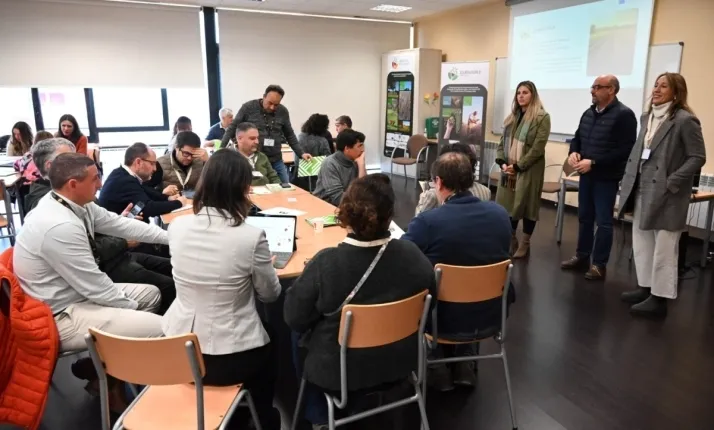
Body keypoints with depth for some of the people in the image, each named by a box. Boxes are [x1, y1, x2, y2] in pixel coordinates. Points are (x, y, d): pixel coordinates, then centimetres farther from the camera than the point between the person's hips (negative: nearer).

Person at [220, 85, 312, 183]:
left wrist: (301, 153, 6)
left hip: (276, 161, 3)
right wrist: (221, 149, -7)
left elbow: (290, 135, 12)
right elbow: (232, 128, 0)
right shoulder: (248, 107, -7)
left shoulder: (283, 112, 1)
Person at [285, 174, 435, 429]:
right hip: (399, 364, 4)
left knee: (299, 336, 28)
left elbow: (294, 319, -16)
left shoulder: (325, 263, -28)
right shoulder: (411, 254, -18)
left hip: (340, 372, -4)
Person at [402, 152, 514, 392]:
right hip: (491, 315, 5)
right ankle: (464, 365, 33)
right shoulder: (500, 214, -6)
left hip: (445, 320, -4)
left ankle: (439, 370, 30)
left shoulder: (427, 221, -24)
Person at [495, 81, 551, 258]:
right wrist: (502, 162, -4)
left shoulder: (542, 117, -7)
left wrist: (518, 166, -16)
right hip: (509, 169, 6)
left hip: (529, 170, -6)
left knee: (527, 205, 3)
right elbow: (502, 142, 12)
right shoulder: (512, 117, 13)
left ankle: (525, 243, 17)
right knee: (508, 204, 9)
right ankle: (511, 240, 24)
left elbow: (538, 148, -14)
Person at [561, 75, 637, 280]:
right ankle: (582, 257, 25)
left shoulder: (624, 115, -12)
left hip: (607, 178, -7)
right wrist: (573, 152, -3)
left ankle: (599, 264, 10)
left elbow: (625, 149, -19)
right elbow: (577, 137, 20)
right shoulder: (589, 113, 11)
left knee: (603, 221, 1)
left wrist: (594, 162, -21)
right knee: (584, 217, 13)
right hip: (586, 175, 7)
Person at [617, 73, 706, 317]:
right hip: (643, 191, 8)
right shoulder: (647, 117, 12)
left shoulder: (685, 120, -12)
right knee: (641, 243, 16)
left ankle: (659, 299, 10)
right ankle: (645, 288, 29)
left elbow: (698, 157, -13)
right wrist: (629, 178, 8)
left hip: (666, 195, -8)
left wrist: (672, 182, -19)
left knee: (663, 249, 1)